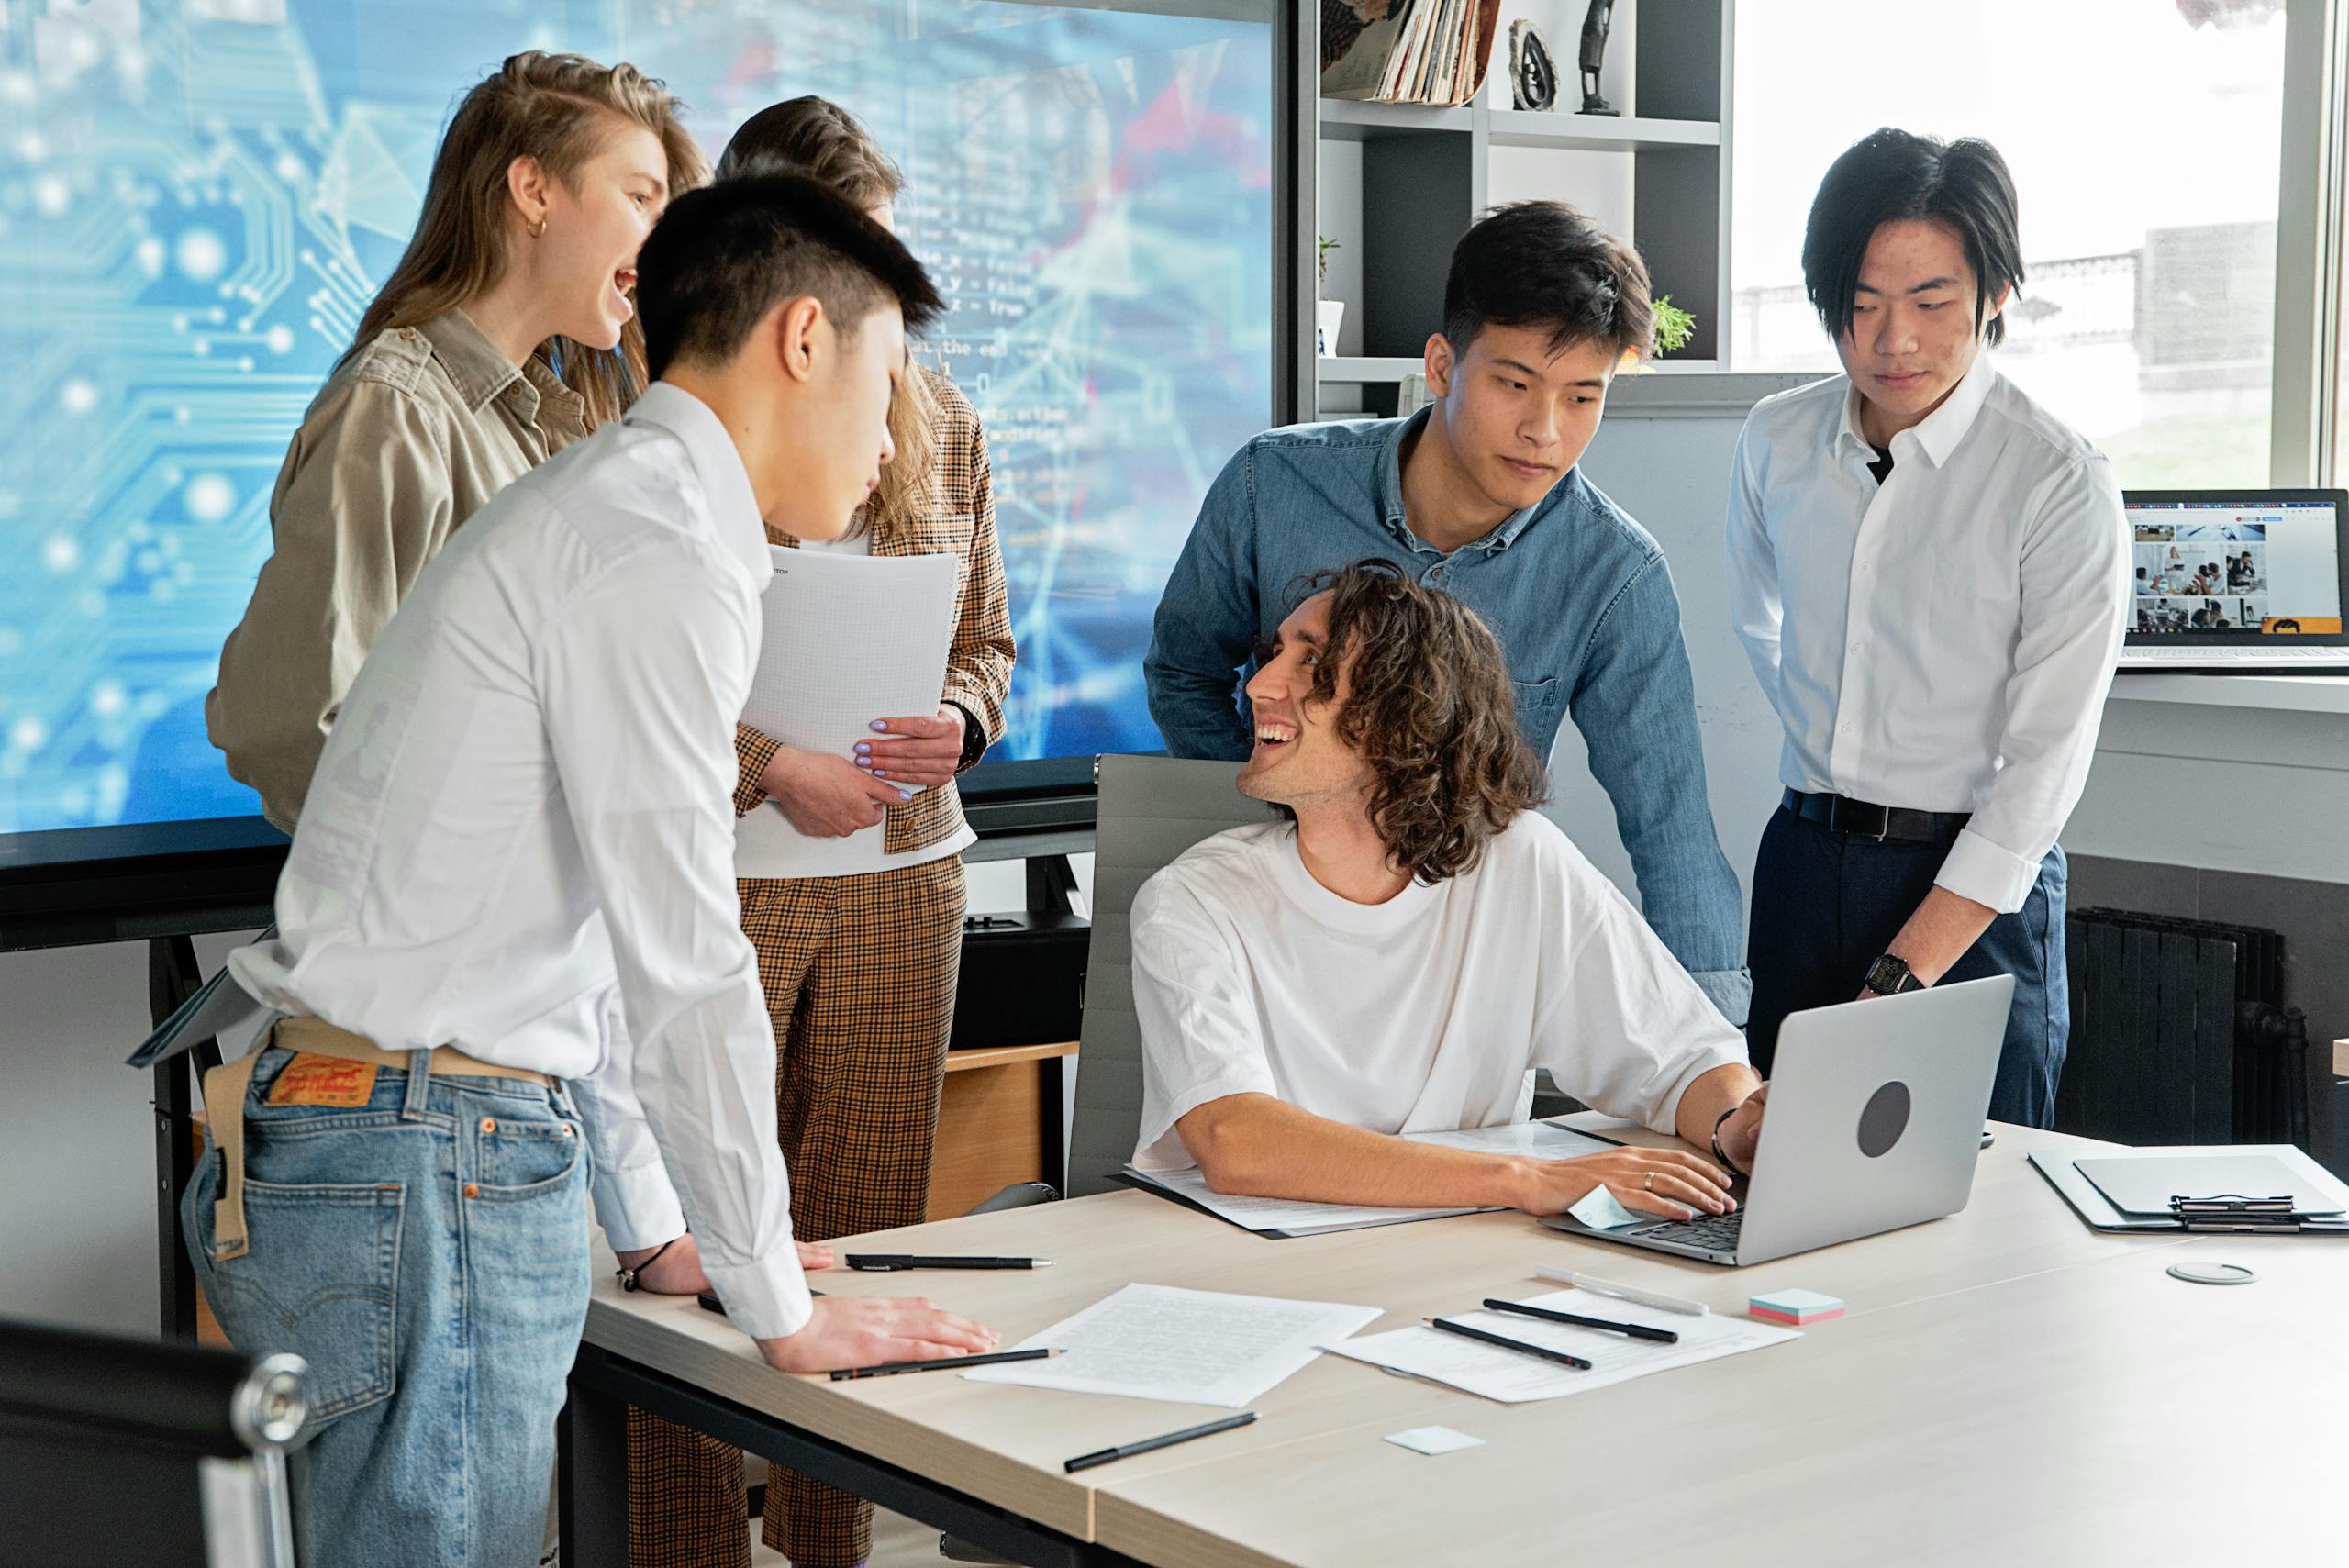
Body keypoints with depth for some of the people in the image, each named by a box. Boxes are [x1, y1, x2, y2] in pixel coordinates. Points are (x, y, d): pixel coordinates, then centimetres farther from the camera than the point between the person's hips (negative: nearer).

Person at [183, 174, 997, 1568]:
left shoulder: (592, 521, 18)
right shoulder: (659, 554, -15)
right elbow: (685, 968, -15)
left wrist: (655, 1228, 24)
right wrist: (781, 1307, -6)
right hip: (426, 1181, -10)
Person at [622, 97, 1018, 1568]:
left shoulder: (940, 424, 11)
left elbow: (990, 637, 16)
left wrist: (954, 721, -5)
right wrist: (775, 769, -16)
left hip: (903, 874, 5)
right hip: (716, 877, -4)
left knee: (869, 1225, 9)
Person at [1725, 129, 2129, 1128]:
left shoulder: (2062, 486, -13)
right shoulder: (1777, 442, 2)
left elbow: (2044, 766, -17)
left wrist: (1897, 981, -21)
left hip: (1978, 886, -4)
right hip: (1802, 863, 4)